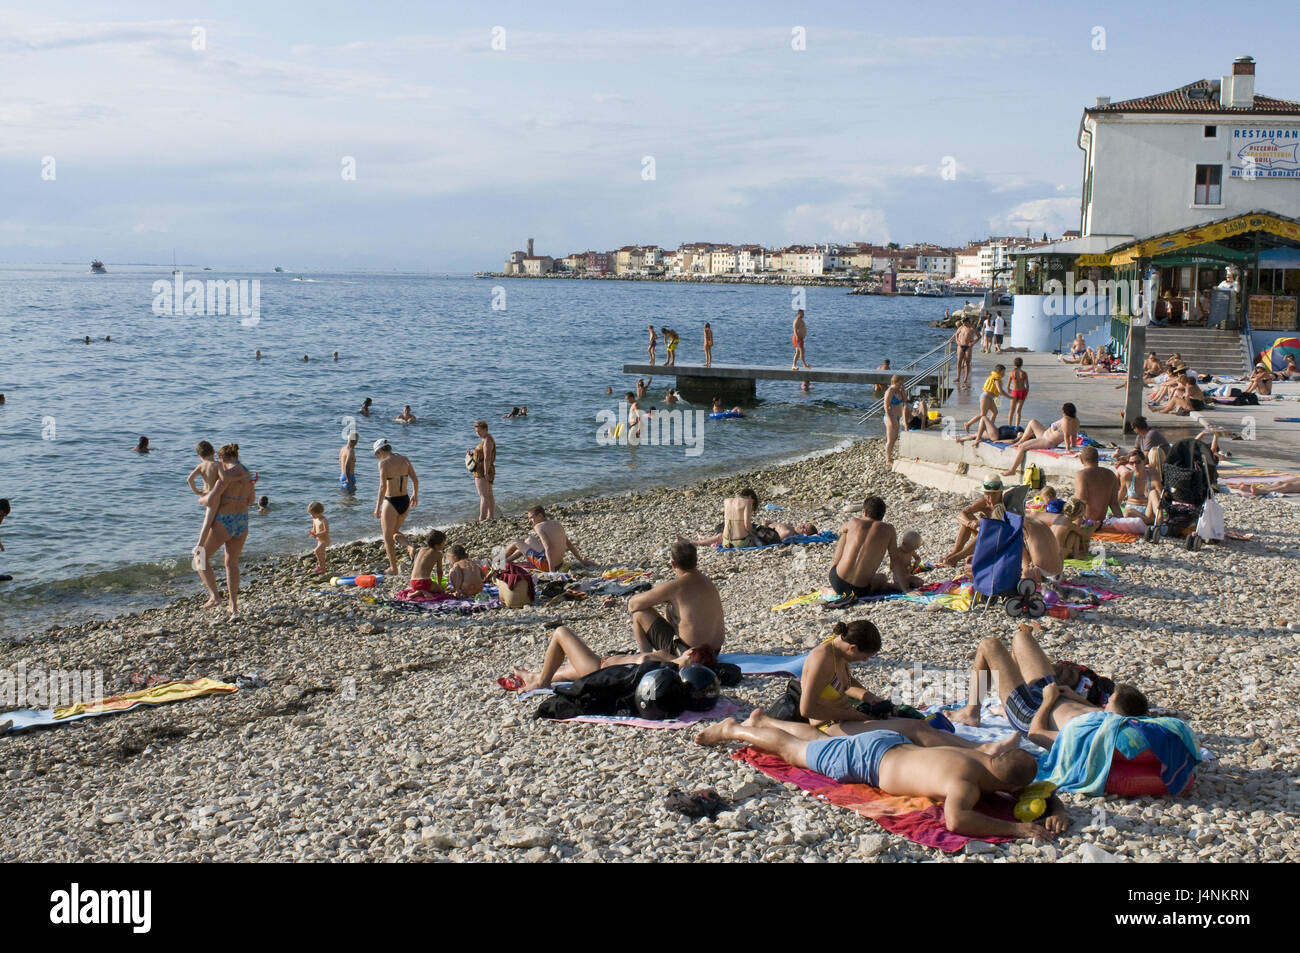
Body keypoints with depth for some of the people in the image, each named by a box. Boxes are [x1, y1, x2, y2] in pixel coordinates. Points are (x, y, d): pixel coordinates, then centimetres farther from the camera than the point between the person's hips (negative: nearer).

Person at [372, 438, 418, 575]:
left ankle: (393, 568, 13)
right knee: (395, 531, 27)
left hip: (391, 502, -6)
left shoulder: (384, 463, -13)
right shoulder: (404, 460, 3)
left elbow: (383, 487, -20)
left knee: (387, 537, 10)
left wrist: (377, 508, -16)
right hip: (405, 501, 6)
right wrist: (415, 494, 25)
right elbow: (415, 479, 9)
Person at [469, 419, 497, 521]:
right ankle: (491, 517, 25)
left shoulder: (487, 441, -17)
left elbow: (487, 458, -24)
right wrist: (474, 452, 10)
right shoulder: (487, 439, 15)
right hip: (486, 471, 11)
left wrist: (485, 473, -27)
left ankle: (481, 519, -19)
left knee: (483, 496, -14)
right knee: (489, 495, 16)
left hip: (482, 472, -11)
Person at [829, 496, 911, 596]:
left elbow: (841, 529, 27)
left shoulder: (854, 522, 2)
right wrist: (906, 589, 4)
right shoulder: (888, 530, -1)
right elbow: (896, 560, 0)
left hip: (836, 581, -2)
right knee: (883, 578, 37)